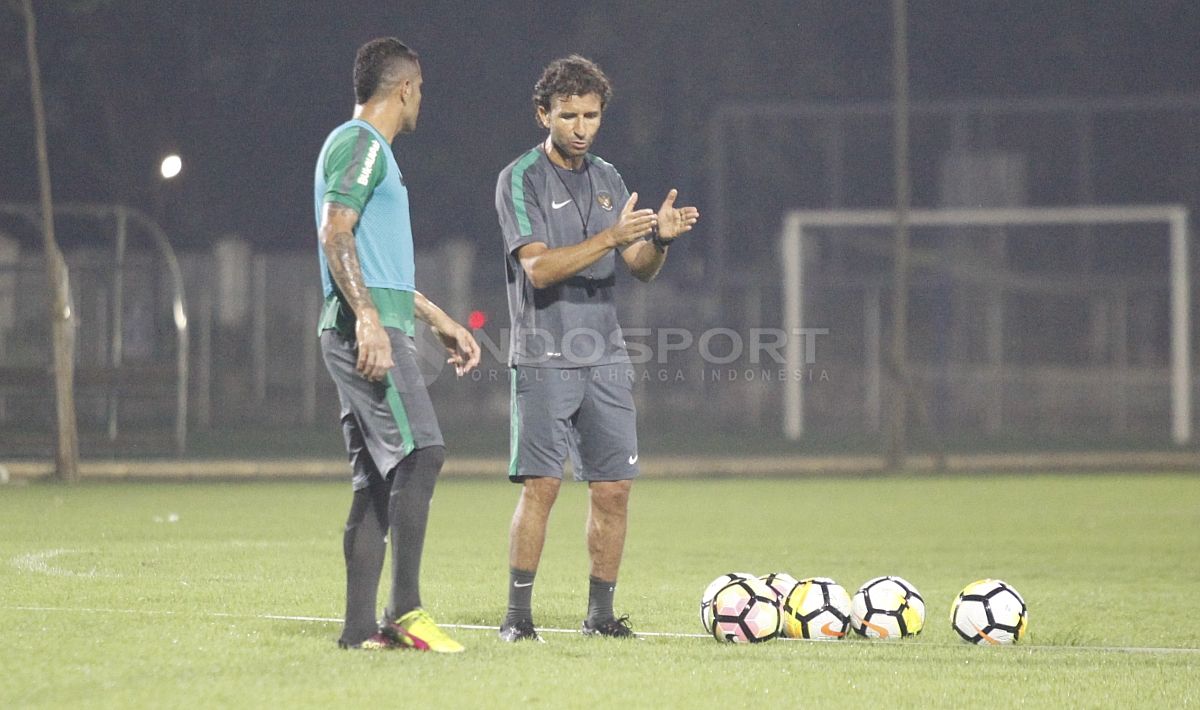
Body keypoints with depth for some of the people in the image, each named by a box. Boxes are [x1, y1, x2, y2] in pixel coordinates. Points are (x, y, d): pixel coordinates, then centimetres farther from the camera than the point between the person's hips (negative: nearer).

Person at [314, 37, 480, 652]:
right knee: (420, 452, -17)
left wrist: (440, 321, 34)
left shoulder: (372, 149, 25)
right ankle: (404, 612, -19)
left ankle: (360, 628, 5)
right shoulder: (359, 144, -6)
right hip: (368, 329, -11)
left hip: (374, 330, 11)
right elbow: (335, 233, -18)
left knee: (378, 479, 6)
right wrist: (368, 317, -27)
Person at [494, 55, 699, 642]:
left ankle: (601, 613, 11)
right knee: (540, 486, -10)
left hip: (605, 357, 5)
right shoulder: (521, 179, -4)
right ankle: (518, 615, -5)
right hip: (544, 358, -5)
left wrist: (660, 238, -11)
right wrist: (610, 236, -26)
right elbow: (539, 267, -16)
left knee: (613, 488, 2)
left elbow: (640, 268, 11)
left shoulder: (607, 179, 14)